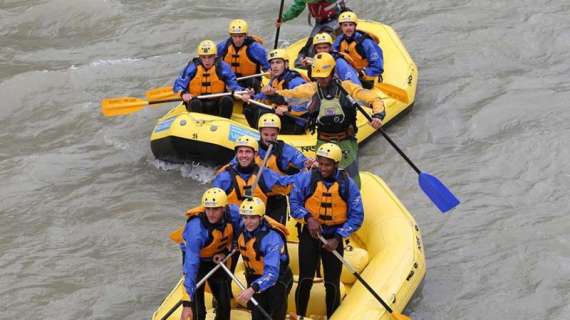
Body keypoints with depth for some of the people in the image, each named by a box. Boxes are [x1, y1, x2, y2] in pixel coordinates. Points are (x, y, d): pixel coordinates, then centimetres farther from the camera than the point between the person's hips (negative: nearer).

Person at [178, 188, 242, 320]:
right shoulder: (196, 228, -39)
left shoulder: (234, 214, -27)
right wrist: (186, 303, -46)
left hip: (216, 259, 5)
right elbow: (191, 266, -42)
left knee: (224, 304, 15)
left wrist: (225, 252, -12)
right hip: (196, 258, -5)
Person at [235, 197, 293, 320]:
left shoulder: (272, 237, -33)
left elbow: (272, 273, -41)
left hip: (277, 280, -6)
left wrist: (253, 289, -53)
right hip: (255, 278, 6)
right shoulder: (242, 228, -13)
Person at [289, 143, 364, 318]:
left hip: (333, 237, 1)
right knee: (305, 280, -7)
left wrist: (337, 238, -11)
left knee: (332, 284, 4)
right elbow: (294, 202, -1)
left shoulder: (347, 184, -7)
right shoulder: (306, 178, -7)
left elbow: (356, 216, -4)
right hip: (310, 233, -1)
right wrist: (308, 217, -19)